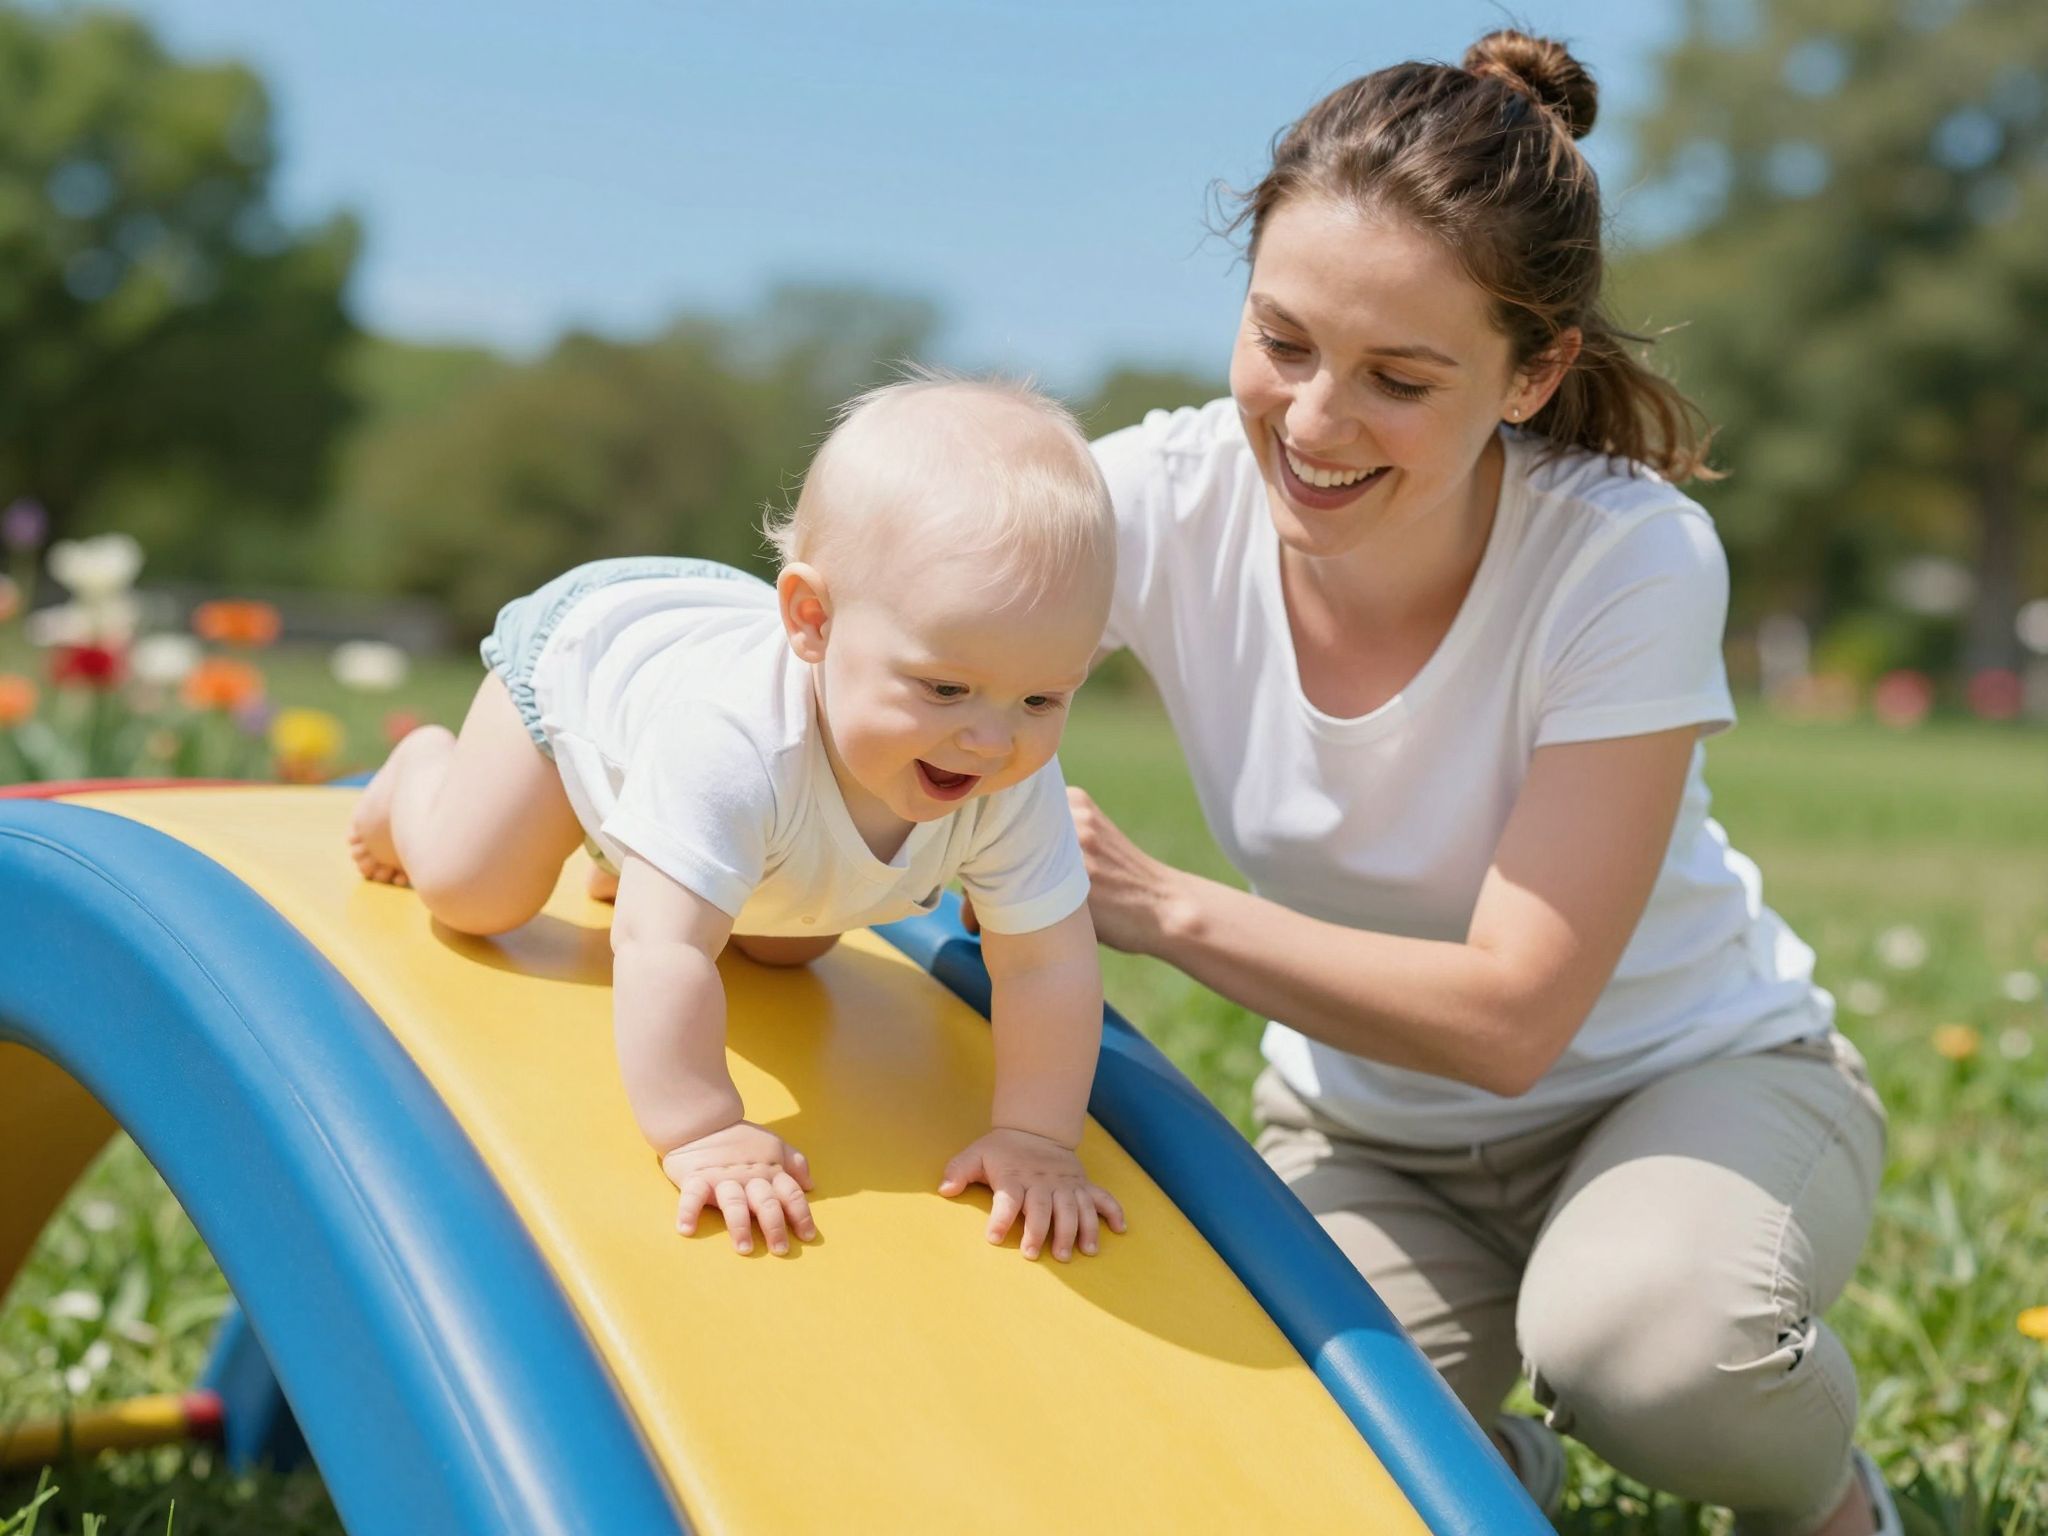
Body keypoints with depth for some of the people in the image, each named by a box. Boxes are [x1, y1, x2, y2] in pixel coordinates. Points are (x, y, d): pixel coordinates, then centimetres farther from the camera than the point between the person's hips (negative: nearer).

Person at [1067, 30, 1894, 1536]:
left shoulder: (1630, 560, -28)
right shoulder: (1172, 502, -20)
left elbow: (1510, 1017, -28)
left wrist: (1156, 903, -31)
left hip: (1684, 1081, -3)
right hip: (1367, 1125, 3)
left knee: (1641, 1340, -35)